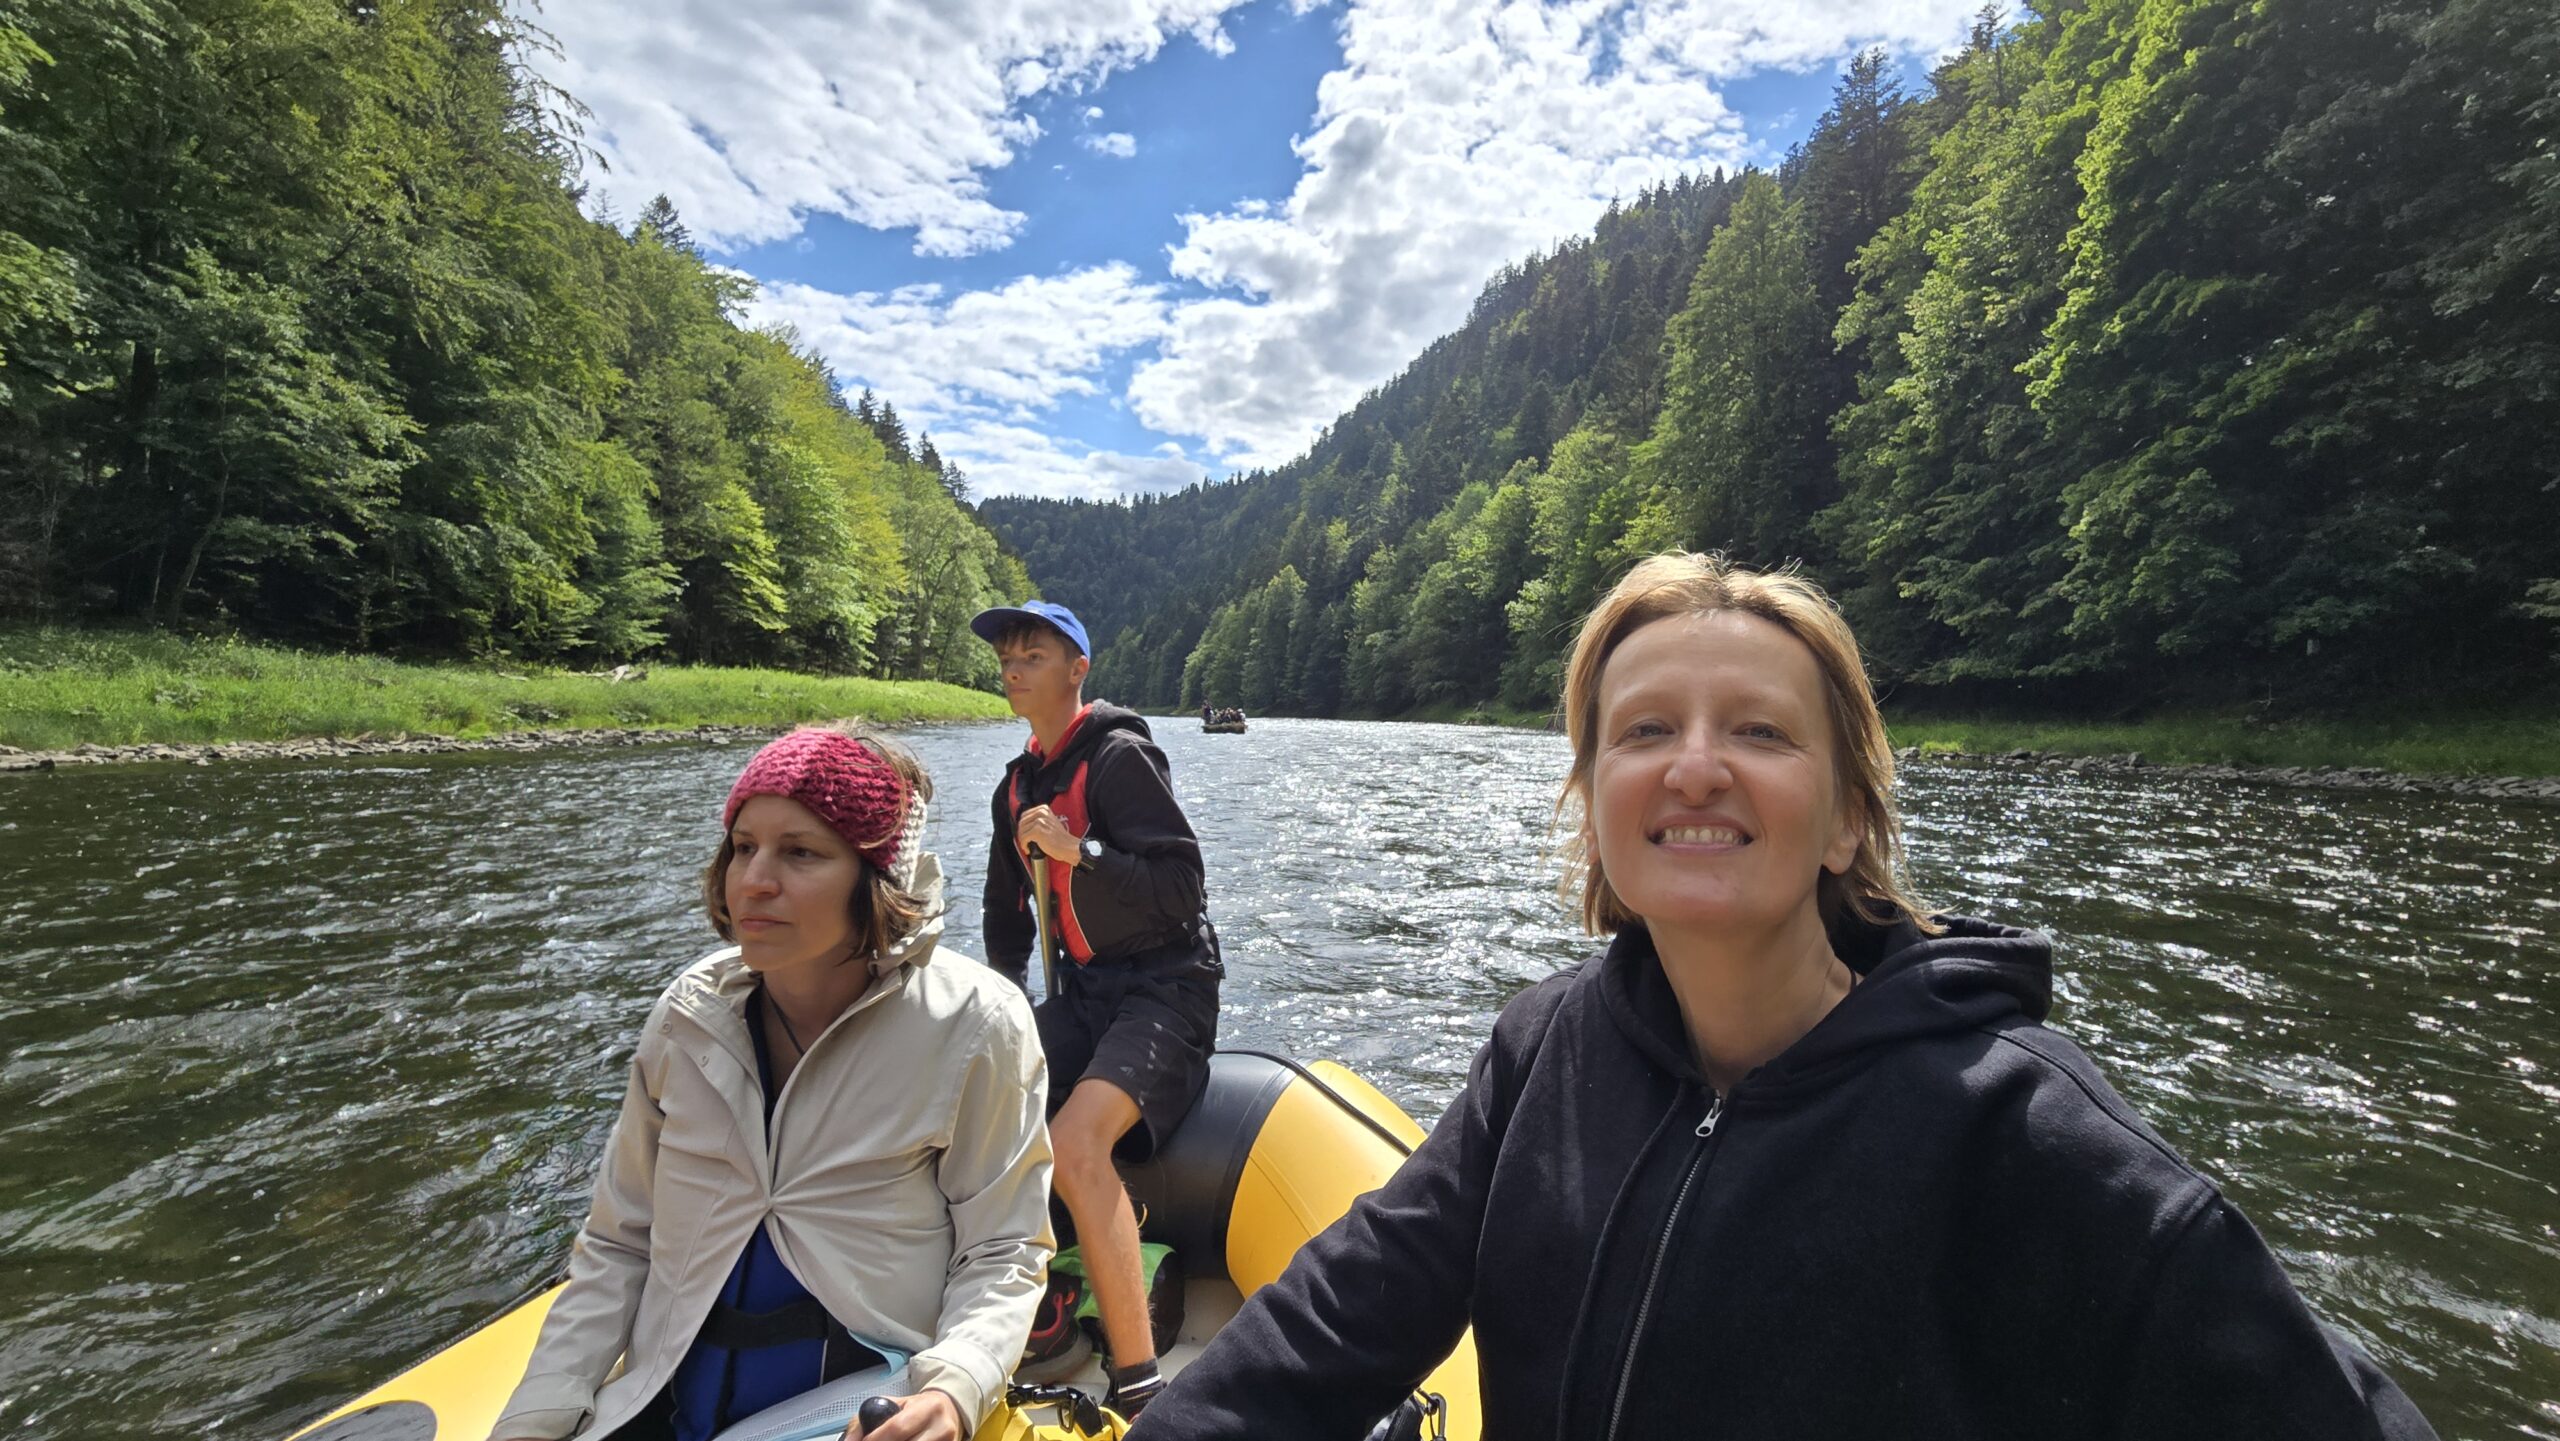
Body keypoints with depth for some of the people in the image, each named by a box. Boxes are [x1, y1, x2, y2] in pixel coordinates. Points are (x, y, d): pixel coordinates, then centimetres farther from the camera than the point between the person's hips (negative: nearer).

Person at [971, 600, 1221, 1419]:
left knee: (1075, 1138, -29)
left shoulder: (1120, 755, -12)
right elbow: (1007, 913, 23)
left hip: (1166, 988, -8)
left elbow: (1182, 888, -18)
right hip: (1086, 990, 8)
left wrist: (1081, 851, -28)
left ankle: (1138, 1382, -18)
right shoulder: (1017, 784, 13)